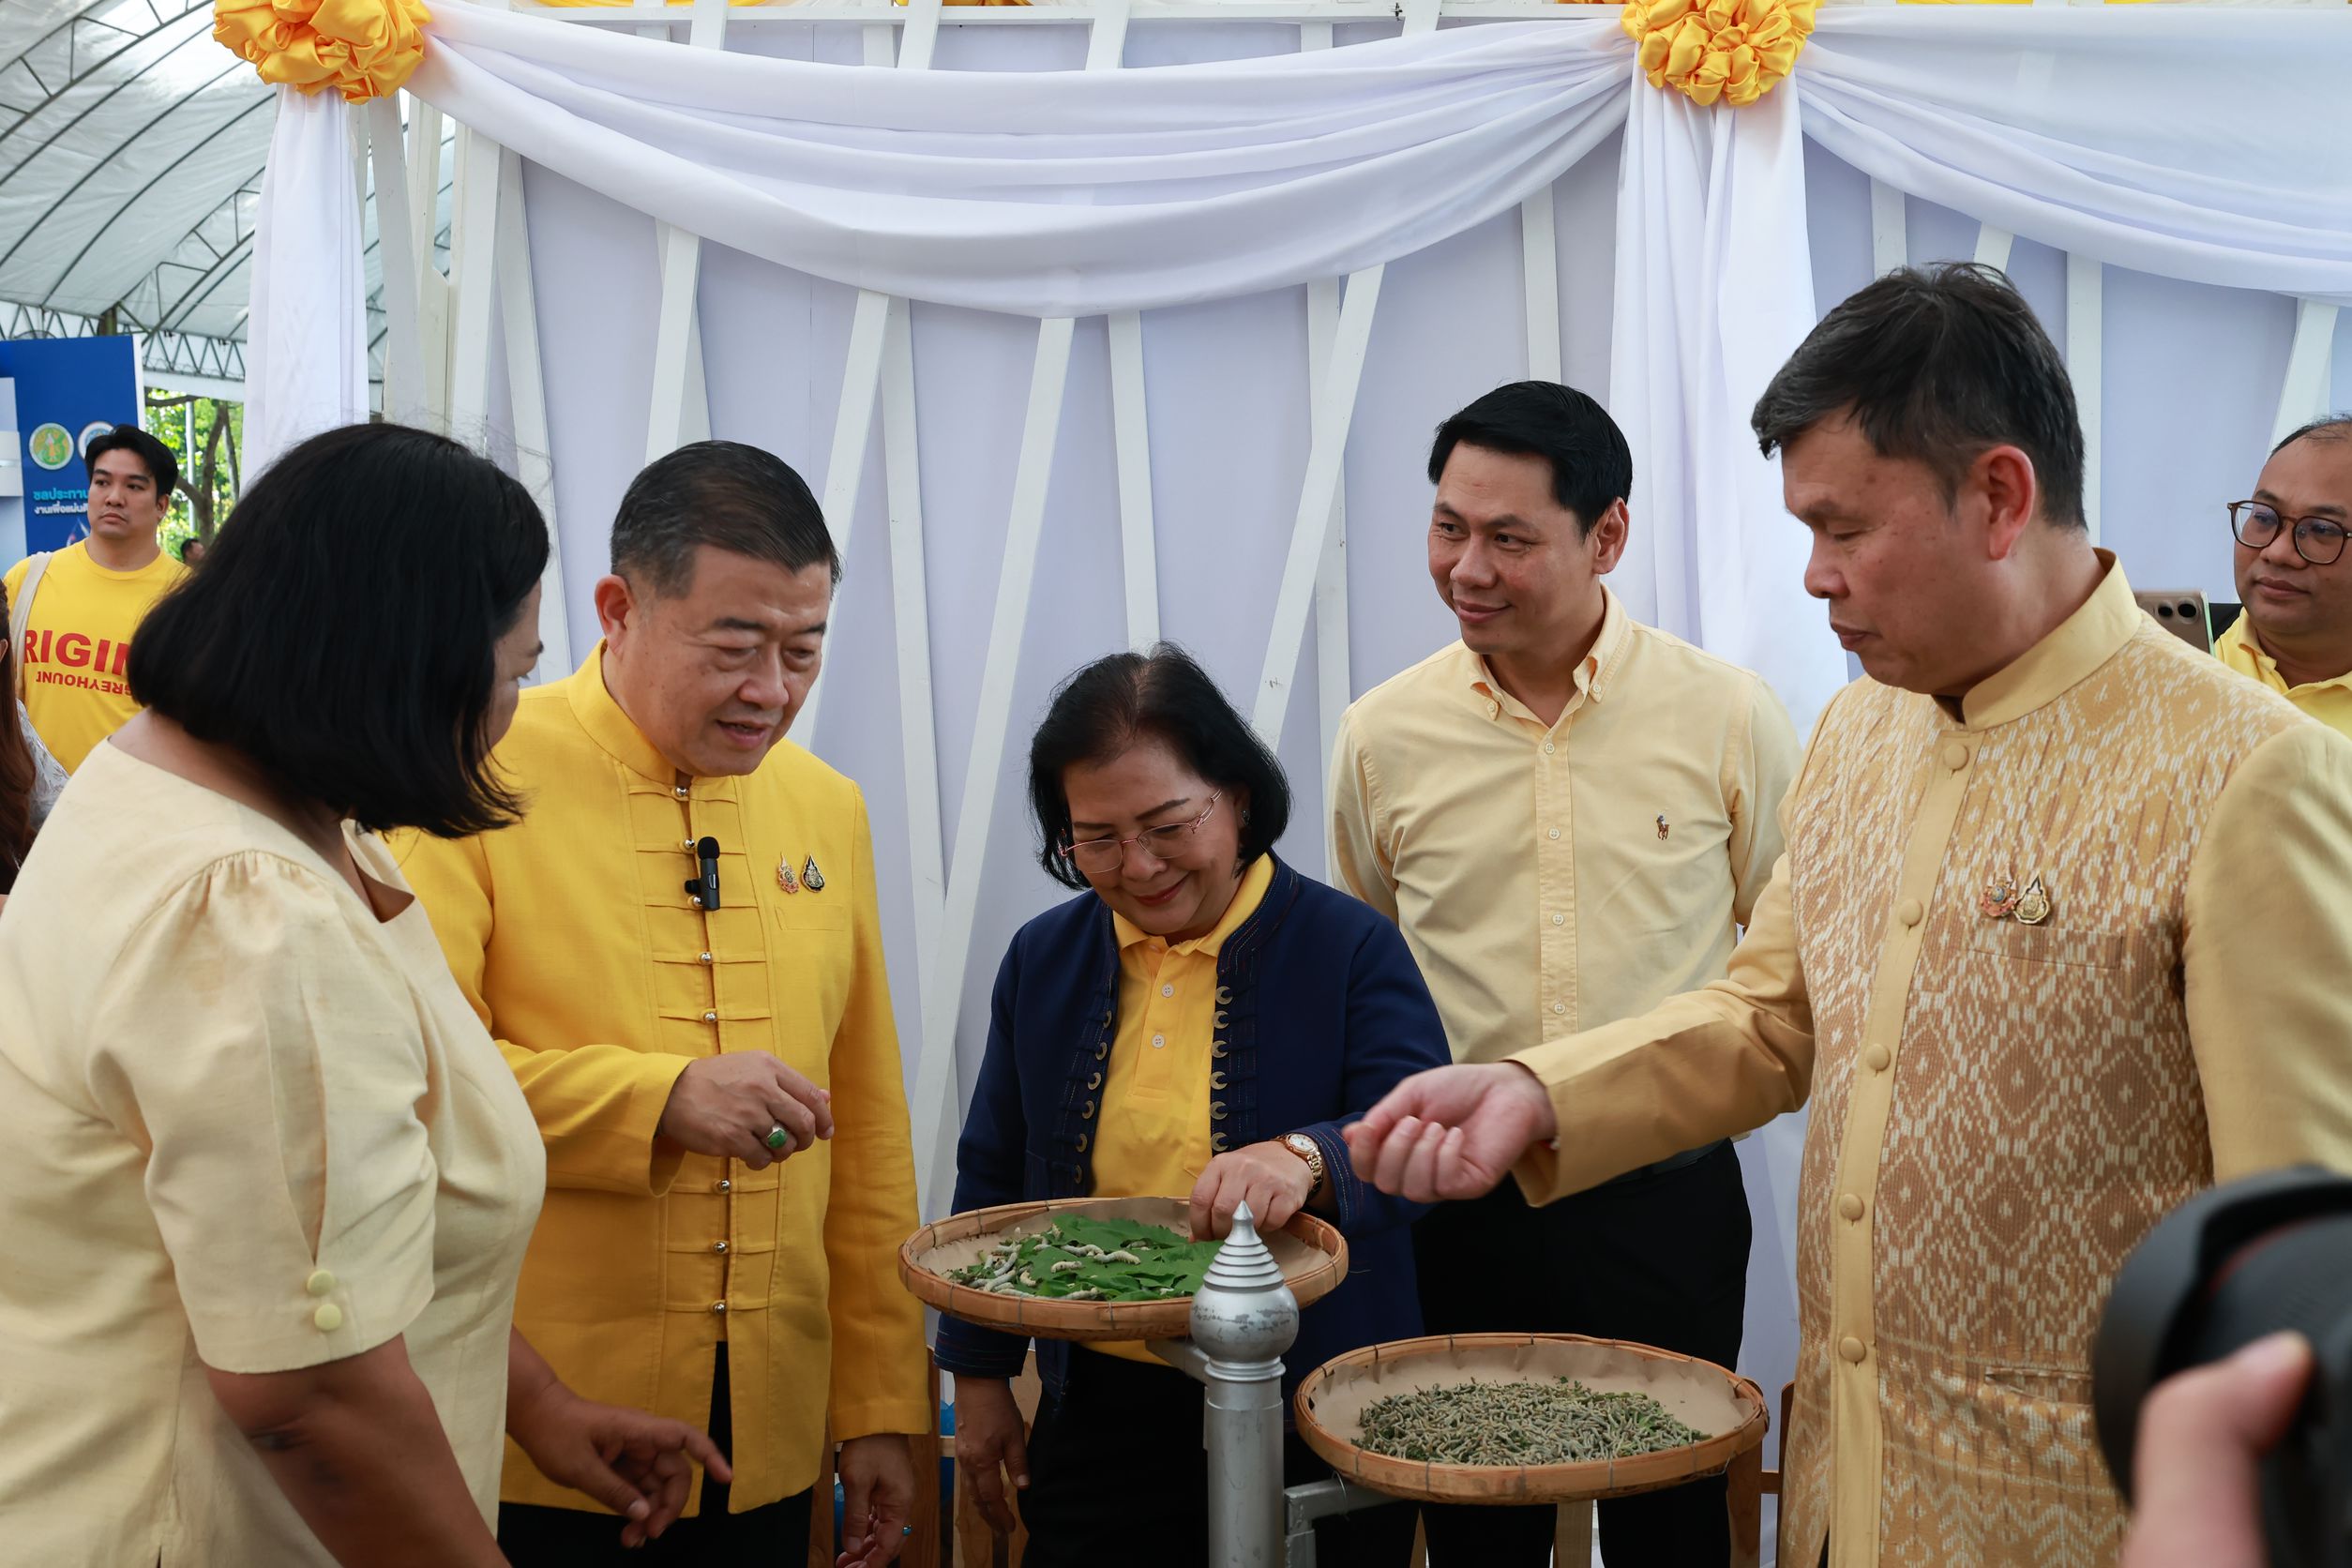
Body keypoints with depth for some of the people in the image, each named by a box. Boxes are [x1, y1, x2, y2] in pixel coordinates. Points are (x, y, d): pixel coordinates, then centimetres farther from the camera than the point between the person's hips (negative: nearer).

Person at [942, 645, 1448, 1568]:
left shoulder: (1351, 950, -7)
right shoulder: (1042, 960, 5)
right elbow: (992, 1179, 12)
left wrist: (1305, 1158, -39)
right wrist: (979, 1377, 12)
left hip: (1315, 1430, -3)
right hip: (1097, 1415, 3)